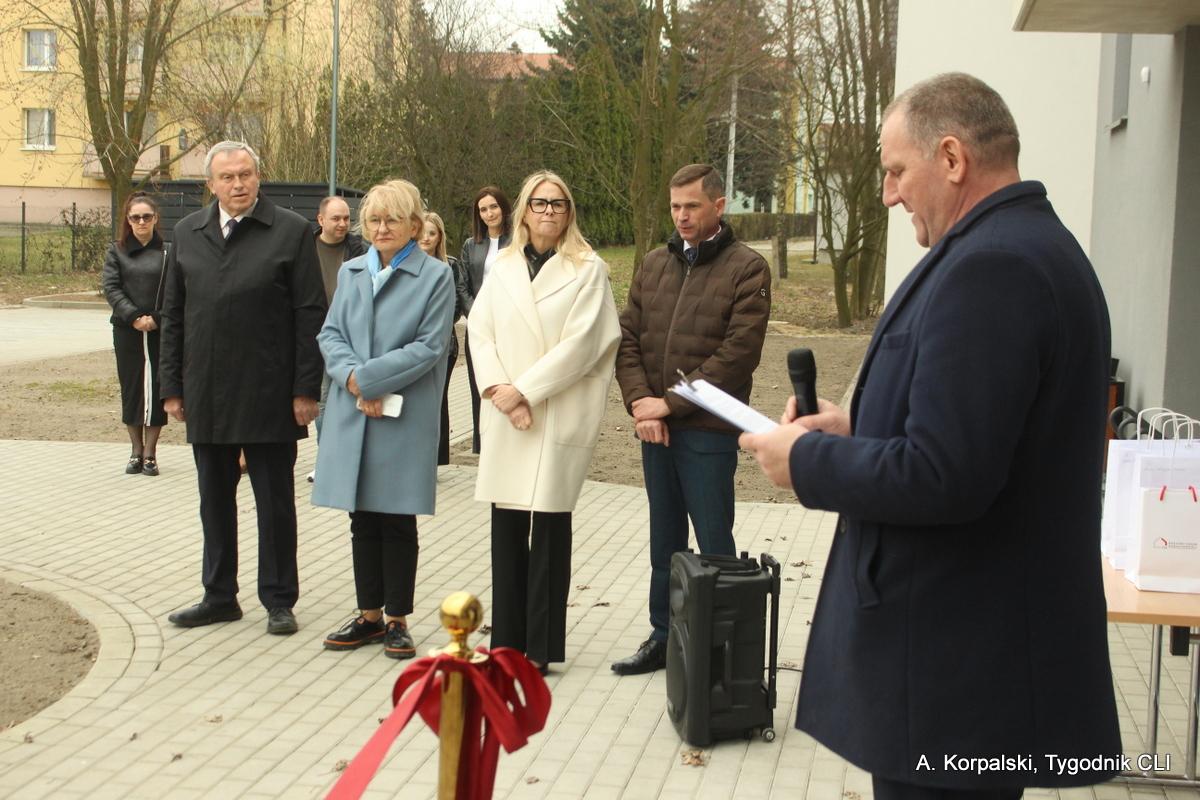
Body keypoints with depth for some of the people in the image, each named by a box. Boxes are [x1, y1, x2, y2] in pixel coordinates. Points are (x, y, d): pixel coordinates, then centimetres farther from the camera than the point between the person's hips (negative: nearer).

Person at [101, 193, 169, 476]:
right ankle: (136, 451, 16)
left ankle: (150, 452, 9)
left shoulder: (168, 252, 1)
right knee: (131, 388, 6)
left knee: (156, 388, 1)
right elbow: (110, 287, -1)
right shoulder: (116, 251, 6)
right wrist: (133, 317, -12)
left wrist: (156, 318, -14)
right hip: (127, 331, 2)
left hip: (160, 332, -2)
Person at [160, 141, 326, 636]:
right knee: (215, 501, 13)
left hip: (268, 396, -4)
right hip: (206, 398, 4)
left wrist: (306, 390, -10)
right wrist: (172, 388, 7)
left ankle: (279, 600, 17)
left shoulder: (290, 231, -3)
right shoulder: (188, 233, 10)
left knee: (275, 503, 6)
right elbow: (173, 316, 12)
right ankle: (219, 596, 26)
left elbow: (310, 315, -6)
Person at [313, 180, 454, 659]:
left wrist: (367, 378, -15)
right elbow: (330, 335, 8)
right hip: (352, 415, 4)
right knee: (363, 520, 11)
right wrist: (352, 378, -11)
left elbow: (429, 346, -10)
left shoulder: (436, 276, -3)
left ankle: (397, 619, 15)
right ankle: (369, 615, 22)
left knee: (398, 521, 3)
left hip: (405, 417, -4)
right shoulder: (350, 272, 12)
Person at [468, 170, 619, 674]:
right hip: (505, 418, 4)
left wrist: (524, 390, -13)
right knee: (507, 526, 5)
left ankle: (539, 647, 5)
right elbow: (479, 331, 7)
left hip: (559, 418, -4)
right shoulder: (503, 267, 13)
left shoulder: (587, 269, 0)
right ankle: (506, 639, 14)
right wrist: (498, 389, -8)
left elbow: (580, 343, -9)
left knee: (548, 528, -1)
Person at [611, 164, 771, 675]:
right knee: (665, 541, 16)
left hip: (708, 432, -5)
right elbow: (628, 338, 9)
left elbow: (738, 353, -14)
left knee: (714, 544, 3)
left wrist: (670, 403, -14)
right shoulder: (654, 265, 11)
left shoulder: (746, 269, -7)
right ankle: (663, 637, 27)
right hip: (655, 428, 6)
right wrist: (640, 402, -7)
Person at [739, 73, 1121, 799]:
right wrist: (861, 430, 9)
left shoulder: (989, 265, -21)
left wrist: (806, 459, -12)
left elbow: (941, 478, -27)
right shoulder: (1033, 245, 12)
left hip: (955, 661, -10)